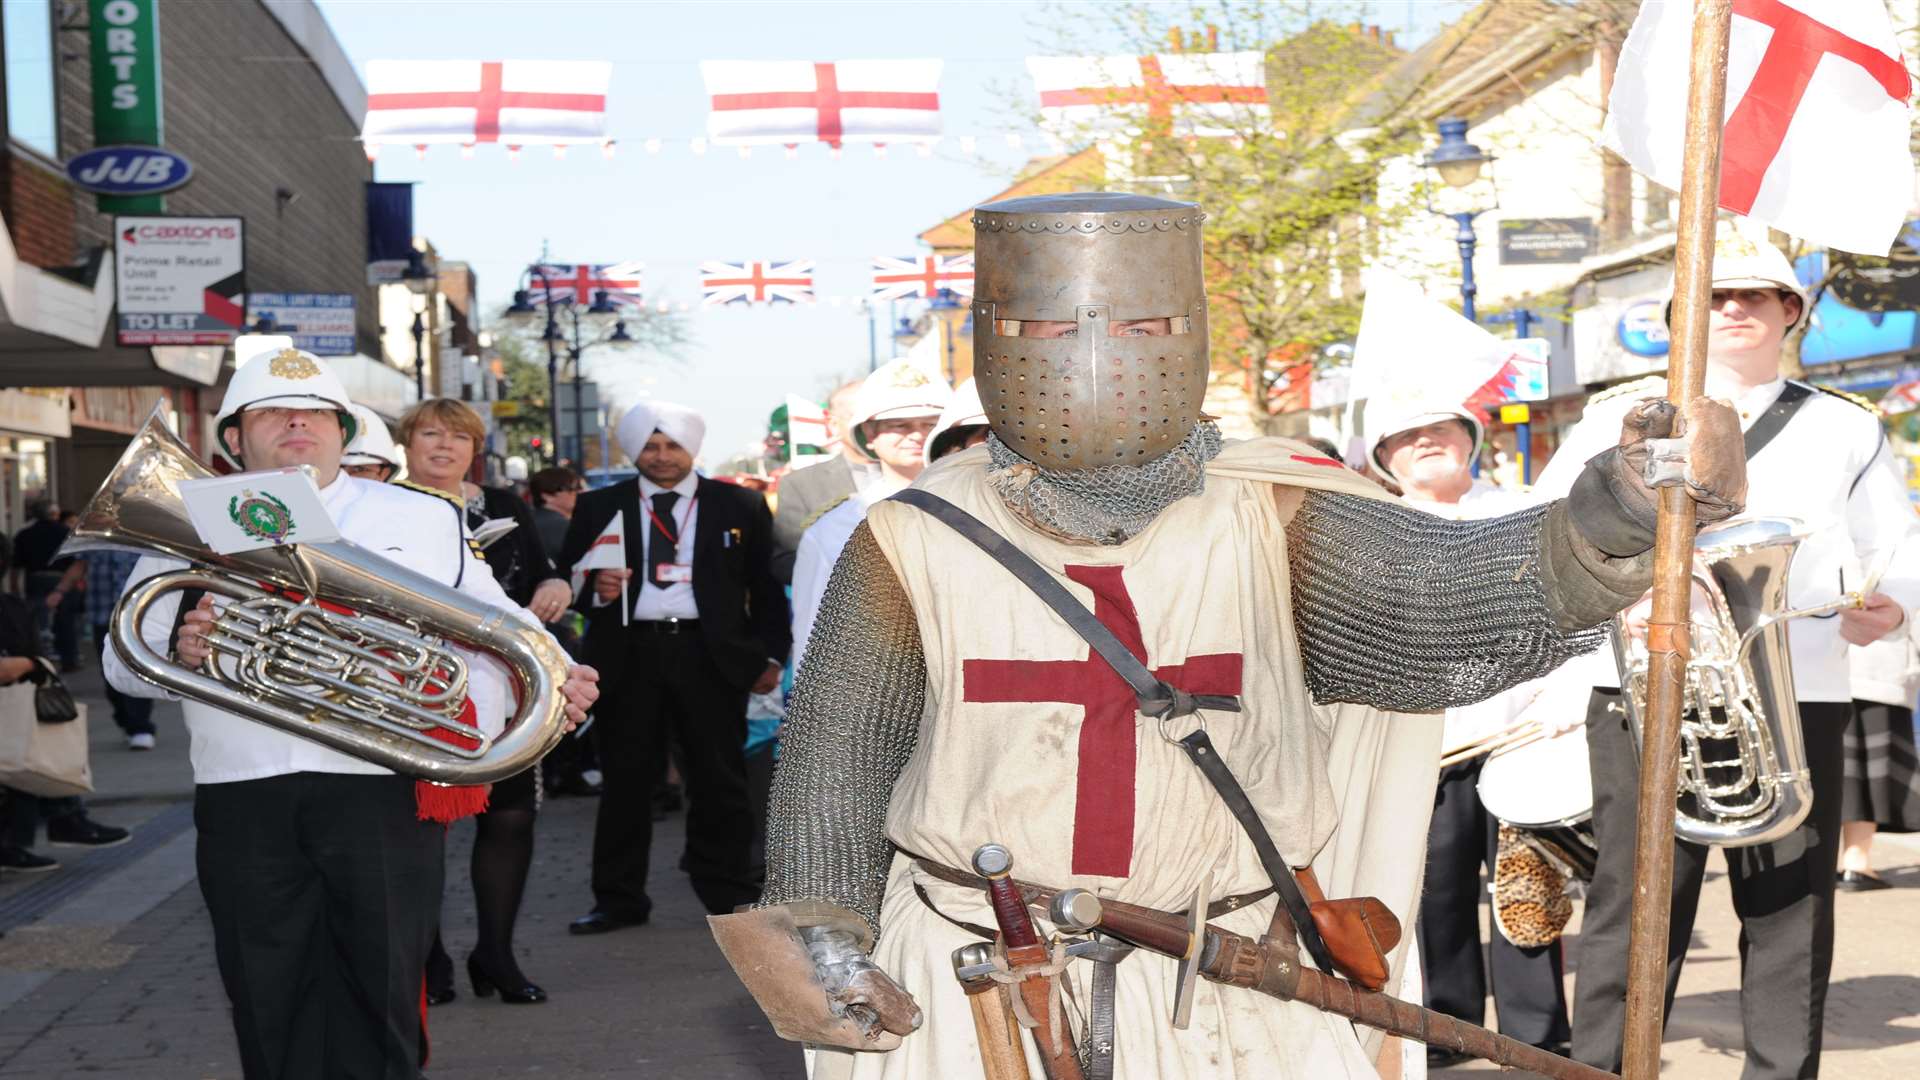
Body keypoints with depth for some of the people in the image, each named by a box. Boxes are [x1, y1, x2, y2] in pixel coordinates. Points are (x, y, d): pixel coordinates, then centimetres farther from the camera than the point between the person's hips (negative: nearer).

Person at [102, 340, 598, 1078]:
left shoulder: (424, 520, 13)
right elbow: (126, 660, 12)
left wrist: (553, 677, -11)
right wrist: (177, 650, -11)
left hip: (387, 791, -1)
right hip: (244, 799, 1)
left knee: (379, 1002, 0)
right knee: (272, 1011, 5)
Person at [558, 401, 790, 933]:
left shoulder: (740, 505, 7)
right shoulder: (598, 508, 9)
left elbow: (766, 586, 7)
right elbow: (568, 579, 8)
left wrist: (770, 655, -2)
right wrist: (595, 589, -14)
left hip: (710, 654, -1)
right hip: (629, 654, 1)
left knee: (718, 780, 4)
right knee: (625, 779, 6)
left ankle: (731, 896, 14)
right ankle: (619, 899, 15)